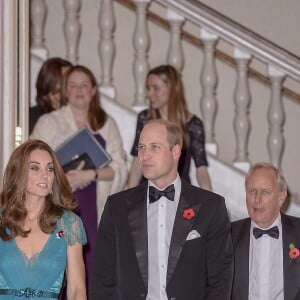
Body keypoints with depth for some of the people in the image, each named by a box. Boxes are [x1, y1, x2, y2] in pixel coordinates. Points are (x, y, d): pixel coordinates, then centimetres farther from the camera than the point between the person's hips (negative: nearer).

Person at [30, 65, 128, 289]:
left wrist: (92, 174, -13)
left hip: (94, 210, 2)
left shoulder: (107, 124, 12)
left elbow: (119, 169, 4)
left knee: (92, 271, -3)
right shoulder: (49, 122, 7)